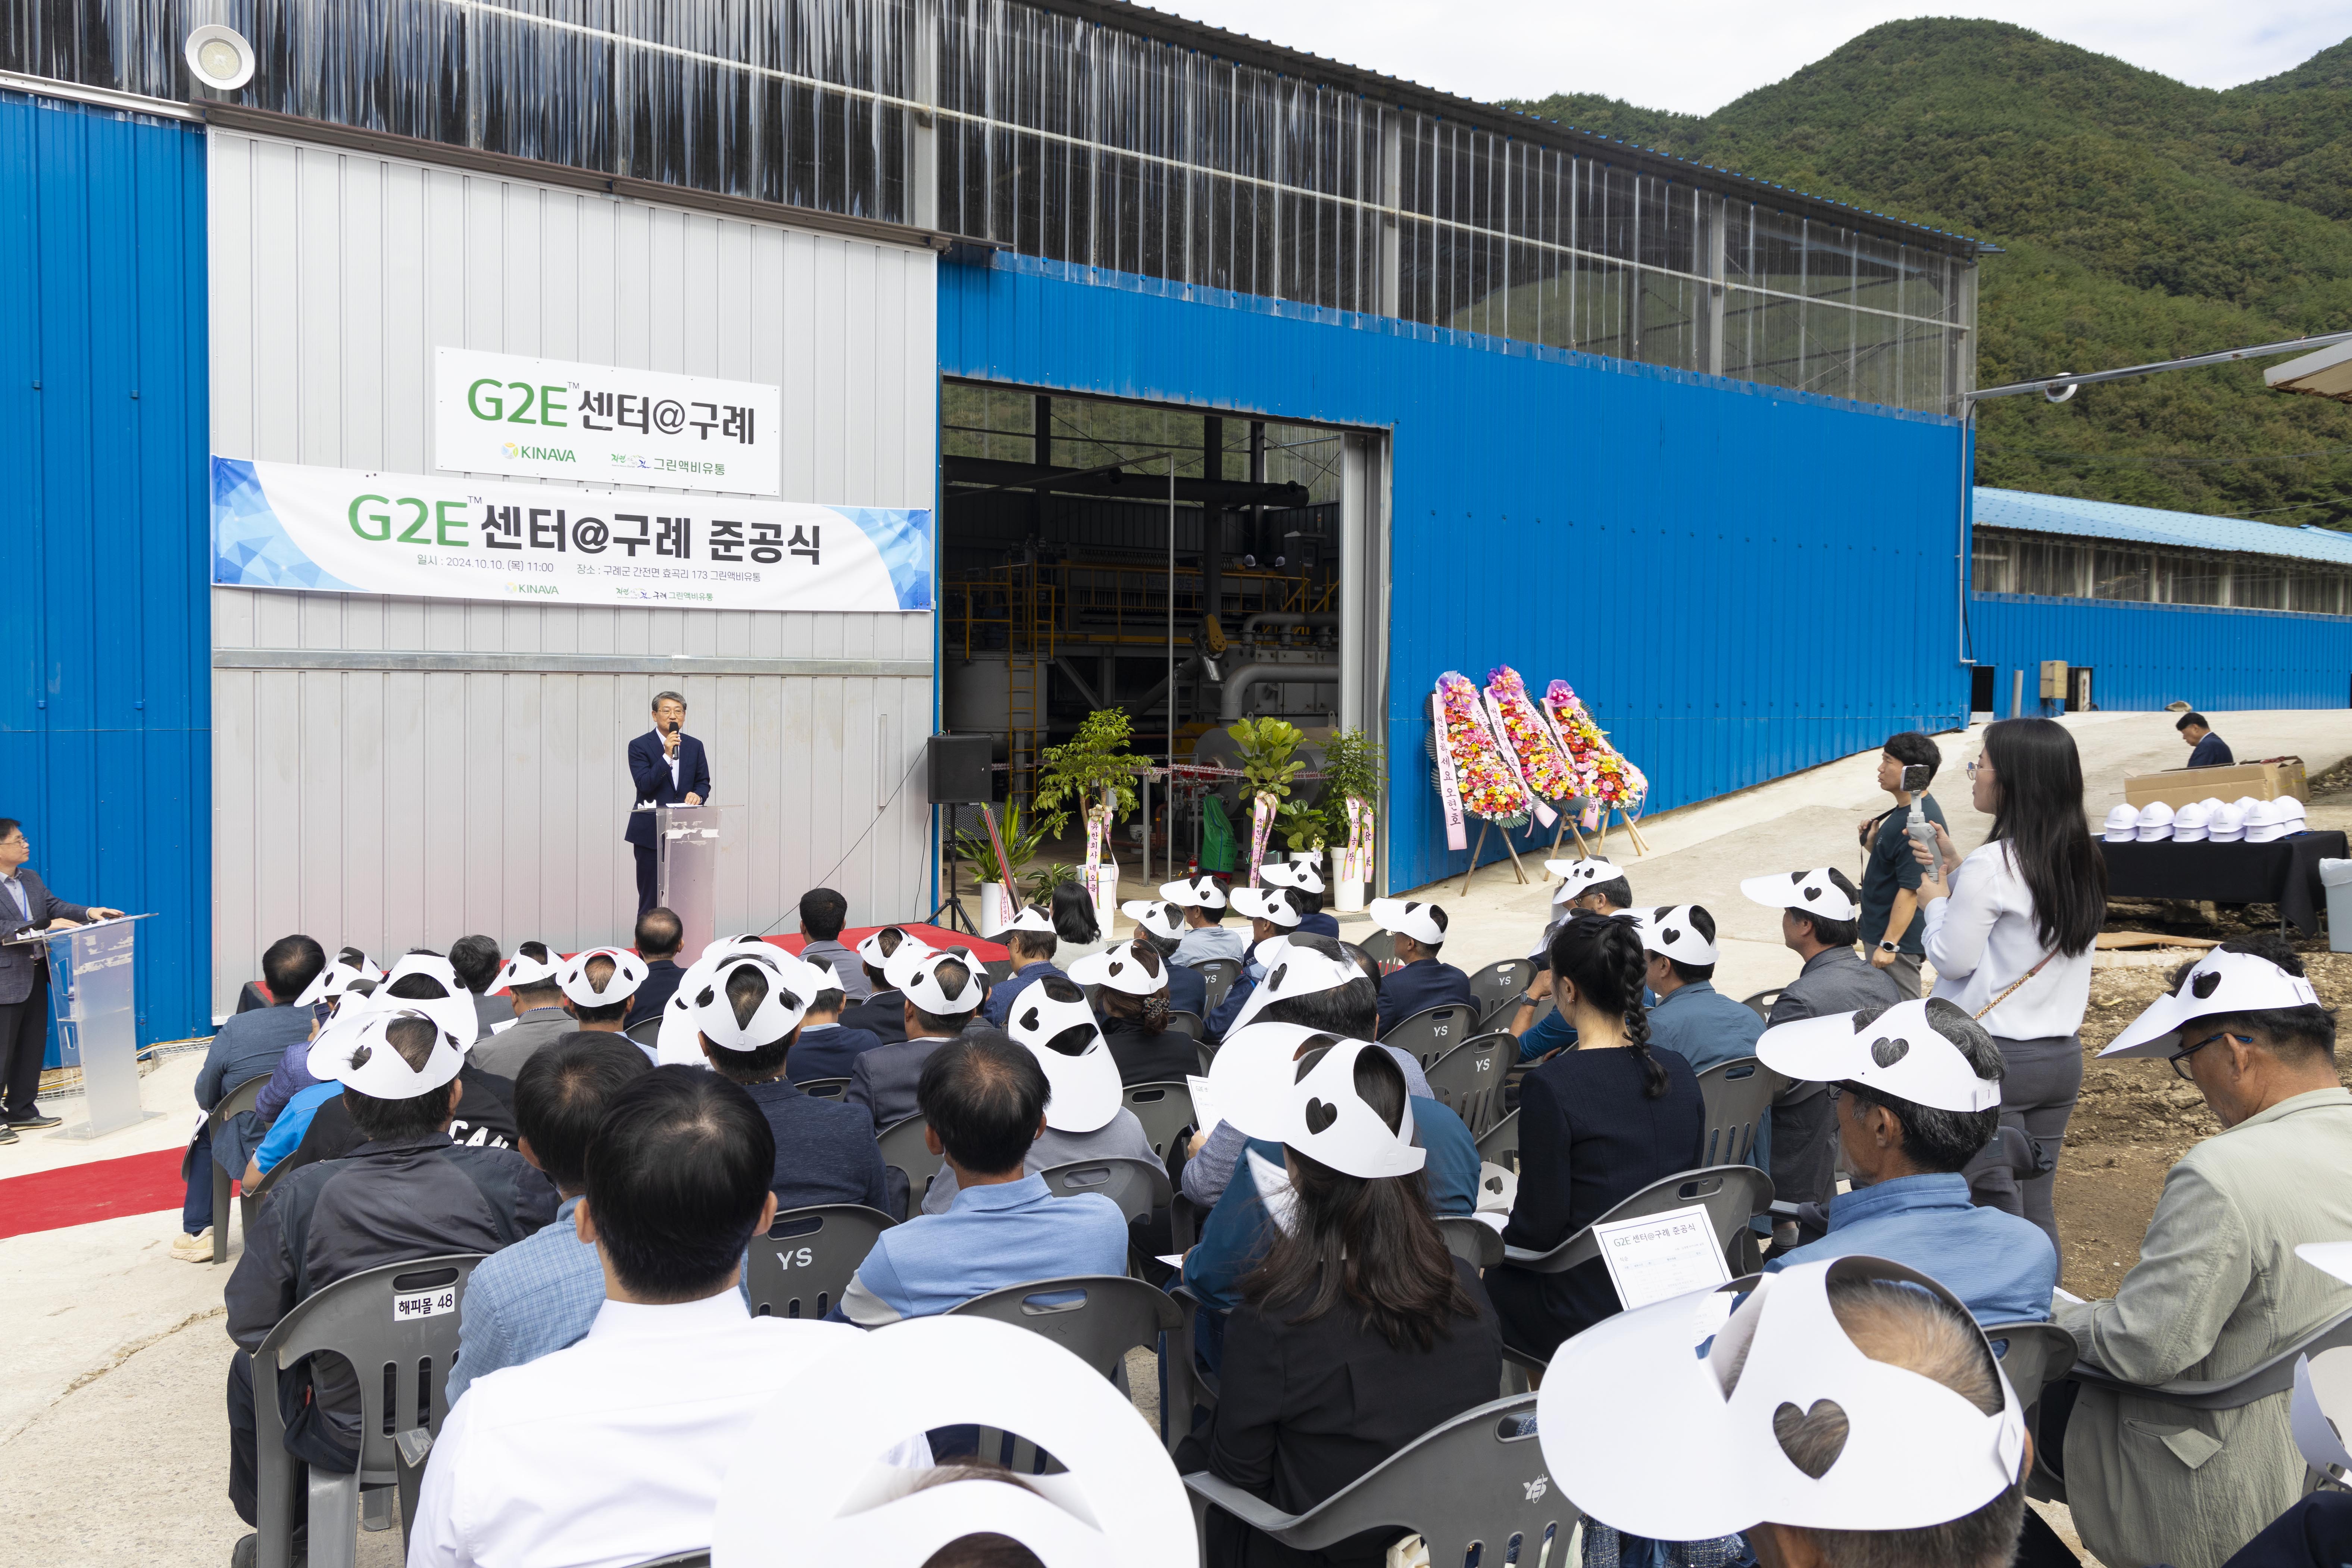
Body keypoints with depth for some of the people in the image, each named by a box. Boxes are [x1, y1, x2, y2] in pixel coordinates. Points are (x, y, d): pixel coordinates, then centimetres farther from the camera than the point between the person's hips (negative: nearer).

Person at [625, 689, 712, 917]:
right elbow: (644, 785, -14)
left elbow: (704, 782, 12)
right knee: (650, 899, 3)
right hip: (651, 832, -3)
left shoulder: (695, 746, 9)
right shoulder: (639, 746, -3)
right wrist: (667, 755, -21)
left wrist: (697, 795, -11)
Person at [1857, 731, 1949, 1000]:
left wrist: (1888, 945, -23)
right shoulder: (1905, 811, 9)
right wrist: (1873, 842, 2)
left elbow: (1911, 889, -24)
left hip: (1899, 938, -10)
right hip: (1880, 930, 10)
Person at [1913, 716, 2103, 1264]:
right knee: (2037, 1210, 15)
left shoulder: (1994, 865, -17)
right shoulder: (2084, 862, 8)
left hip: (1995, 1055, -8)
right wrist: (1958, 878, 17)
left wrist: (1936, 901, 5)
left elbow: (1953, 958, -11)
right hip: (2063, 1054, 8)